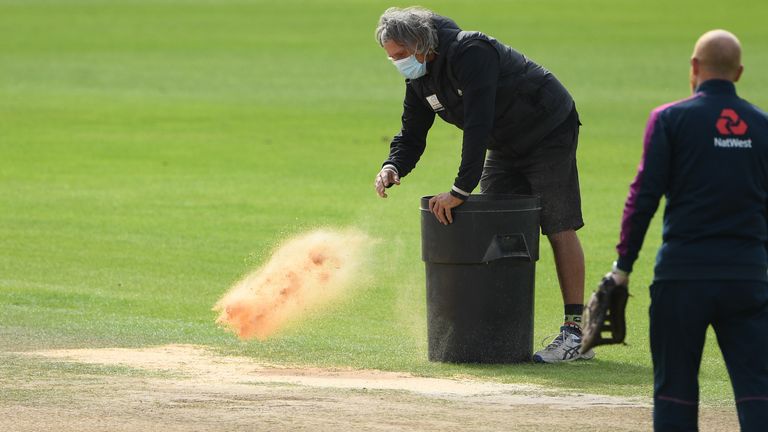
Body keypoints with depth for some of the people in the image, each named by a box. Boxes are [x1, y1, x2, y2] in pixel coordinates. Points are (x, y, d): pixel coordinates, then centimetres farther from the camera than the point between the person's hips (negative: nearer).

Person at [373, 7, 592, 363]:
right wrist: (393, 167, -21)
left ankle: (576, 333, -9)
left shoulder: (470, 52, -31)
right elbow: (412, 134, 2)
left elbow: (478, 125, -37)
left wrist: (461, 190, -39)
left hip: (549, 133, -9)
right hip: (506, 148, 9)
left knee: (560, 228, -10)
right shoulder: (420, 79, -3)